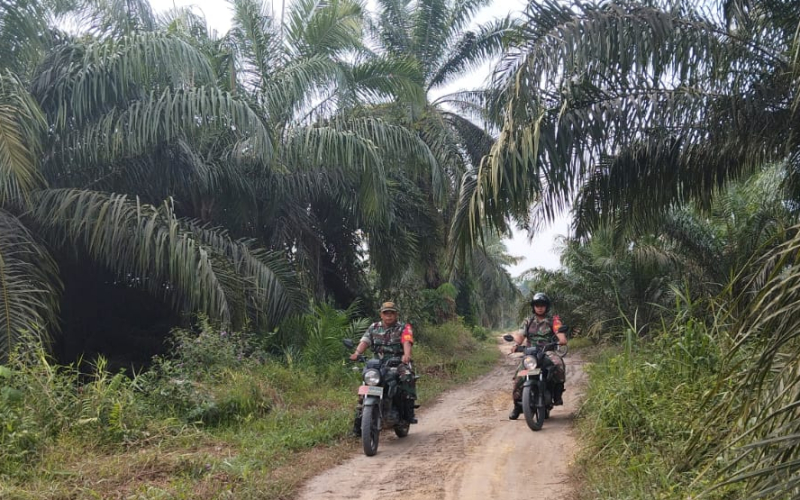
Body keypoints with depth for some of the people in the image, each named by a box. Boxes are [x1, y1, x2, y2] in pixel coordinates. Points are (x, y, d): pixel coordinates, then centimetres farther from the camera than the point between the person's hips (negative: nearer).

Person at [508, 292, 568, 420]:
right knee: (519, 374, -19)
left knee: (558, 364, -35)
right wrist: (516, 344, -19)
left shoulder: (554, 320, 8)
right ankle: (517, 404, -6)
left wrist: (562, 340, -30)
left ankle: (558, 393, -19)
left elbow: (561, 336, -6)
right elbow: (520, 337, 3)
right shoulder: (528, 322, 15)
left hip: (548, 351, -2)